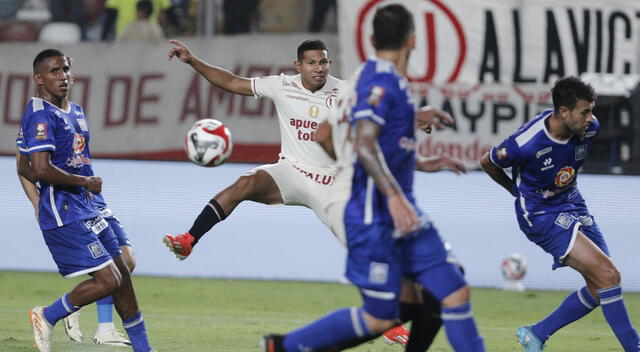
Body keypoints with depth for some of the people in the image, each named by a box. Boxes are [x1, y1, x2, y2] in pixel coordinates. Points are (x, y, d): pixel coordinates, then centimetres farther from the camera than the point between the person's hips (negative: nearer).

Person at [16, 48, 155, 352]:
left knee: (122, 273, 13)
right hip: (64, 216, -10)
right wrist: (85, 182, -14)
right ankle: (48, 316, 5)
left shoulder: (75, 112, 15)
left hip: (87, 210, 10)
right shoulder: (41, 115, -16)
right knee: (107, 280, -14)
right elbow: (41, 169, -26)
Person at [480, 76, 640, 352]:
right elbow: (487, 162, -8)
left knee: (599, 289, 2)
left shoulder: (589, 128, -11)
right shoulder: (527, 143, -28)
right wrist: (517, 189, 9)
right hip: (541, 215, -7)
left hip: (572, 203, 7)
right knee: (608, 275, -19)